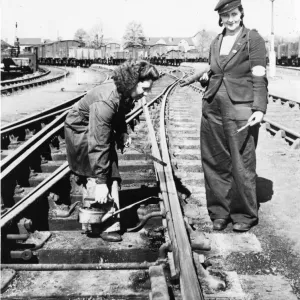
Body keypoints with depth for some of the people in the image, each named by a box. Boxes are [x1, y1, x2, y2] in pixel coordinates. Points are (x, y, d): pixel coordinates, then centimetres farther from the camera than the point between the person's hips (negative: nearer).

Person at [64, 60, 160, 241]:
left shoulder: (125, 95, -13)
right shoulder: (105, 102, -39)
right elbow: (98, 145, -40)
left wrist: (123, 134, -7)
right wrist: (100, 181, -40)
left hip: (102, 129, 9)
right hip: (81, 130, -9)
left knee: (111, 175, 12)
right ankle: (107, 226, -9)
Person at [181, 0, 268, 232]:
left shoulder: (253, 39, 1)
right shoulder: (216, 43, 17)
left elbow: (259, 78, -4)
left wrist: (259, 108, -13)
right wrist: (202, 76, 3)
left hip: (240, 109, -5)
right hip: (213, 108, 5)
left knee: (241, 164, -2)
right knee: (215, 163, 7)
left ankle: (245, 215, 14)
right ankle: (220, 212, 19)